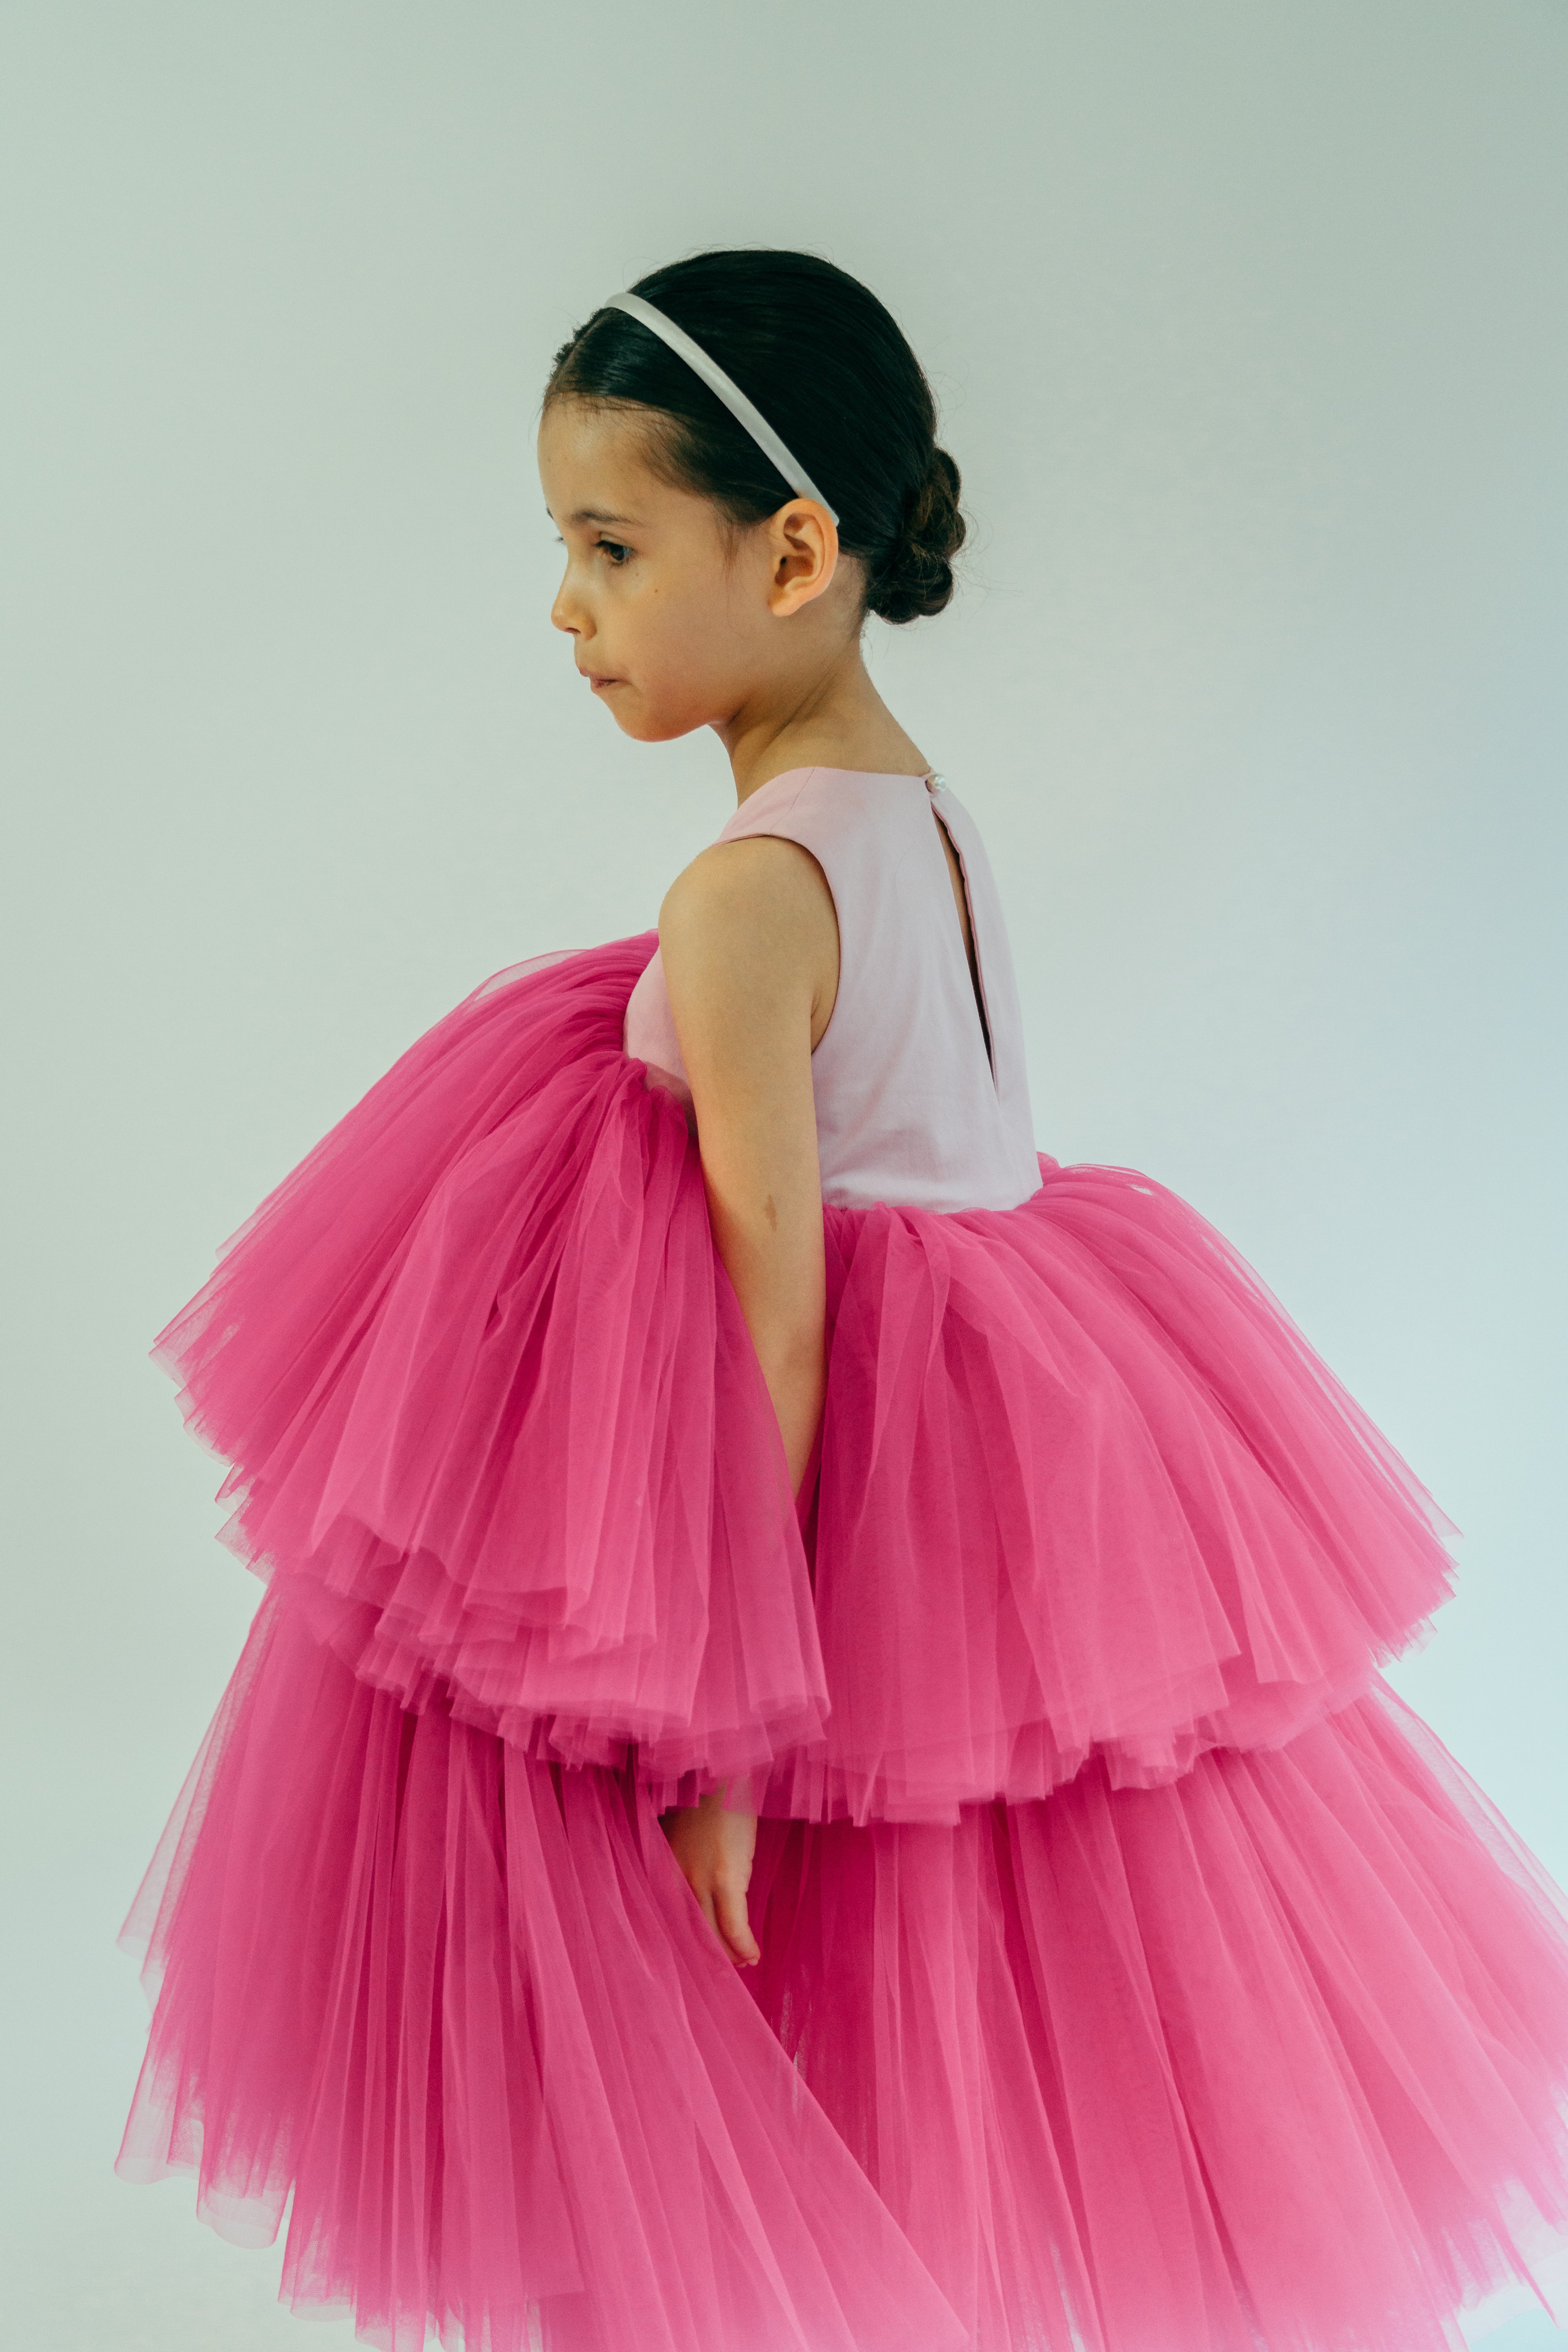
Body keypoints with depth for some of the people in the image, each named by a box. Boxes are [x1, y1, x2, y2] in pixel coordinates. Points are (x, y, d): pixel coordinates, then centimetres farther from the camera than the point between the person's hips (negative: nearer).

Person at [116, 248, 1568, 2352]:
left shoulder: (749, 898, -21)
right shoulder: (930, 813, 4)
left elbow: (774, 1333, -23)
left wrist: (724, 1735, -19)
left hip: (855, 1487, -8)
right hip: (1014, 1449, 9)